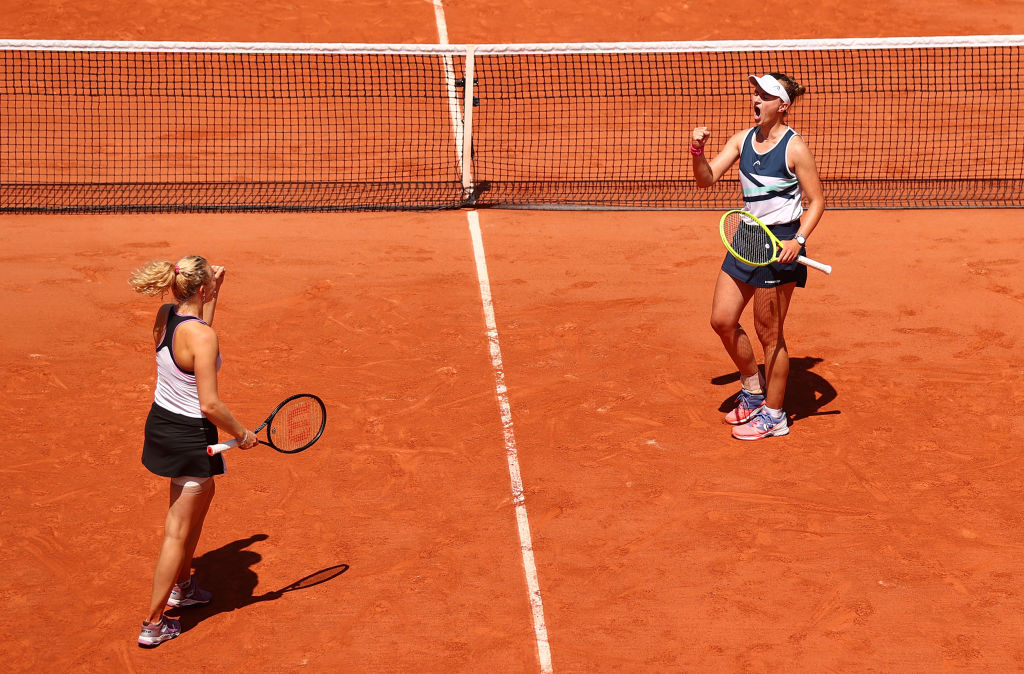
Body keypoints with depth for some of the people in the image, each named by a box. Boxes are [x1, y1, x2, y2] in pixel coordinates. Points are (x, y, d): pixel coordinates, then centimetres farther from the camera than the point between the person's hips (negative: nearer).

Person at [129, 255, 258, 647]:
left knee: (203, 495, 31)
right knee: (179, 532, 4)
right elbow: (210, 405, -25)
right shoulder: (201, 336, -27)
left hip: (160, 421, 9)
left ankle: (182, 585, 46)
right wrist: (242, 435, -11)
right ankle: (153, 625, 12)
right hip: (189, 435, -9)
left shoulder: (165, 316, -3)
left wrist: (214, 294, 16)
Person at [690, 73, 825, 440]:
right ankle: (754, 388, 31)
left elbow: (816, 201, -9)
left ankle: (774, 415, 16)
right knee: (722, 320, 8)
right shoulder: (742, 140, 5)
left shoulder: (794, 148, -13)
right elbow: (706, 178, 3)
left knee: (768, 333, 1)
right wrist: (698, 151, -17)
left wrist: (798, 239, -22)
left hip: (780, 245, -7)